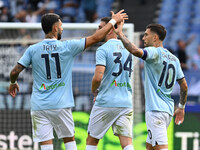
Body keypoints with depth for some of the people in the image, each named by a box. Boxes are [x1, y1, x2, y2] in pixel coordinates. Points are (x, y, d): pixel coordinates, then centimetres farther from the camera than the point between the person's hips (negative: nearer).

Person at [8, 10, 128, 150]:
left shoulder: (33, 50, 0)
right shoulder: (67, 47, -3)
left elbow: (15, 72, -1)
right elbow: (96, 38, 2)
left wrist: (13, 83, 22)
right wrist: (113, 21, 14)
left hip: (39, 106, 1)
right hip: (61, 105, -1)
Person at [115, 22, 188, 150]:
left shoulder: (155, 52, -10)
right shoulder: (174, 58, 16)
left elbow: (135, 51, -30)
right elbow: (184, 86, 18)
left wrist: (120, 33, -18)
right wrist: (181, 107, 27)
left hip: (156, 110, -9)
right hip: (168, 110, 9)